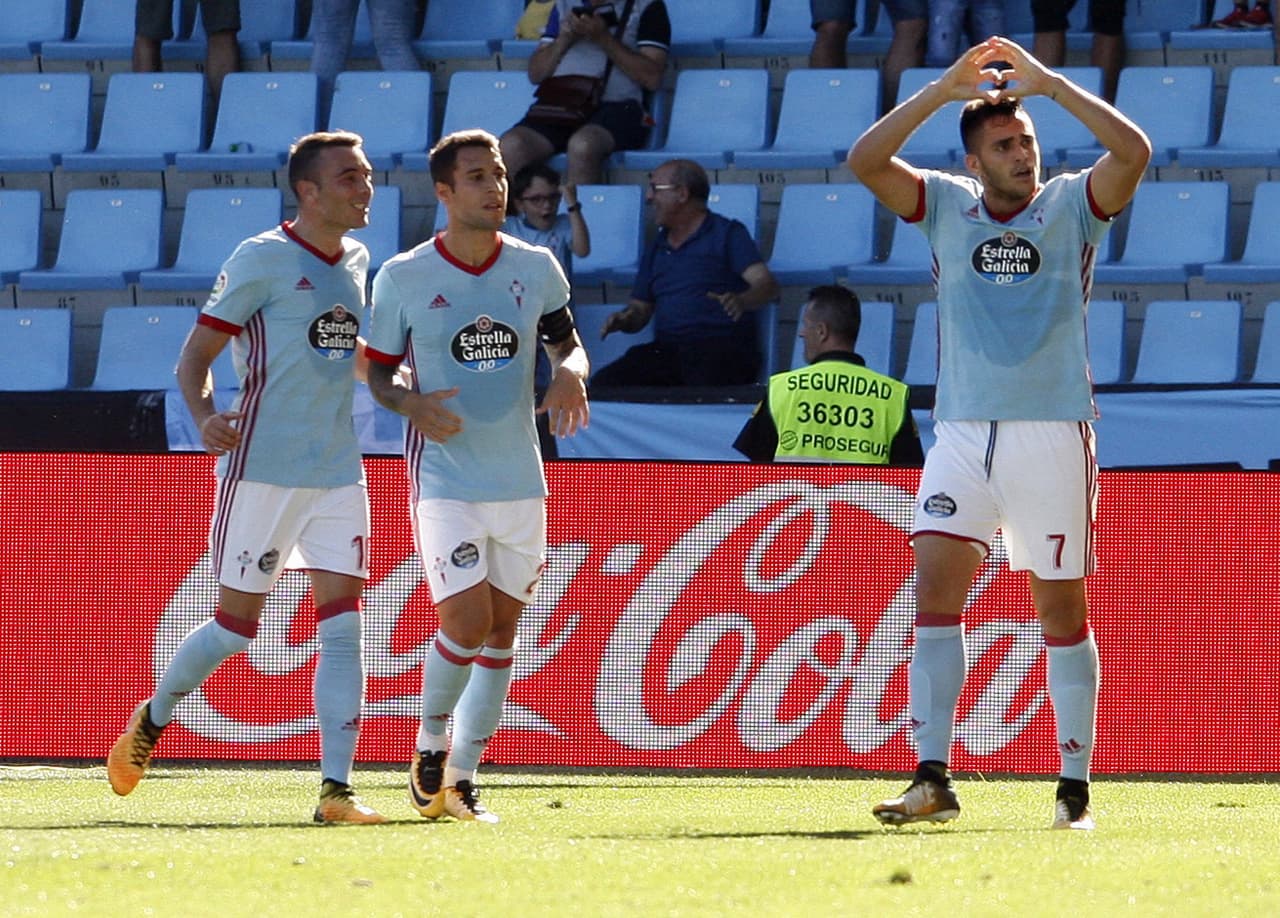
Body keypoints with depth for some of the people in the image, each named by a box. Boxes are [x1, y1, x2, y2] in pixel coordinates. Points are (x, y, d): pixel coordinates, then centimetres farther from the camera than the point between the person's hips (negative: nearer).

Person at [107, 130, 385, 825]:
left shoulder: (356, 261, 12)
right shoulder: (260, 260, -8)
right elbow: (196, 353, -7)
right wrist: (203, 416, -25)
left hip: (338, 473, 6)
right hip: (262, 469, -6)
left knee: (343, 625, -5)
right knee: (236, 624, 1)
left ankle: (335, 789, -7)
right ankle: (152, 718, 28)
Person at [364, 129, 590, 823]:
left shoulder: (535, 268, 3)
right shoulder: (402, 279, -4)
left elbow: (567, 343, 15)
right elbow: (378, 372, 4)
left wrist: (571, 374, -9)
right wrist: (413, 405, -17)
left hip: (520, 479, 4)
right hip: (444, 476, -4)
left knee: (501, 629, 6)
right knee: (467, 618, -16)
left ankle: (461, 778, 17)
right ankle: (431, 741, 10)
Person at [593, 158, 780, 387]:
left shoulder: (726, 234, 6)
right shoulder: (656, 248, 25)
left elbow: (767, 286, -5)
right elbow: (640, 309, 27)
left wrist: (741, 301, -28)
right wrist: (625, 320, 2)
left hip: (721, 346, -5)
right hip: (665, 349, 5)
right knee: (604, 382, -21)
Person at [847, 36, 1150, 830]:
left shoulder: (1073, 204, 2)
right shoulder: (947, 205, 8)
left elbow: (1133, 152, -15)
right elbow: (865, 161, -5)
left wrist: (1047, 82, -14)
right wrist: (945, 88, -10)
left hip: (1053, 433, -2)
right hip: (962, 431, 2)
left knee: (1062, 609, 1)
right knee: (935, 588, -10)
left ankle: (1075, 788, 6)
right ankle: (933, 780, -11)